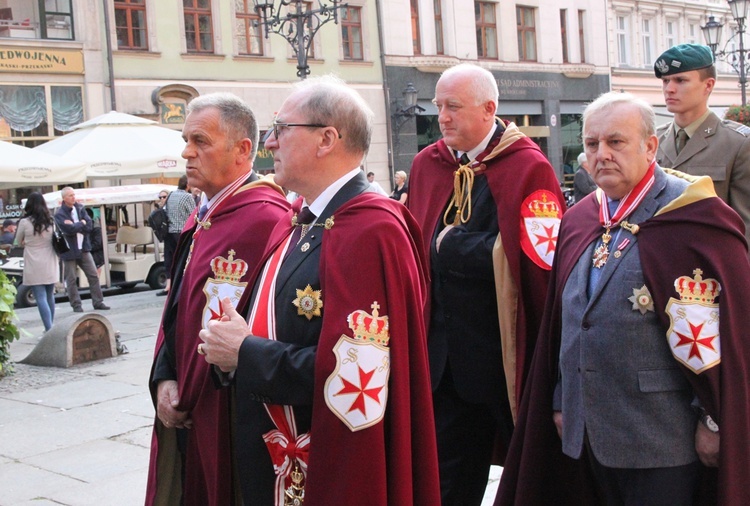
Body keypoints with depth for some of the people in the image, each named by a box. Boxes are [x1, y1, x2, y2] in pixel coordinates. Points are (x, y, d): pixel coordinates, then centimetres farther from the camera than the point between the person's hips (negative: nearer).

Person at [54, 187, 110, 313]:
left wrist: (75, 226, -16)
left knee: (93, 275, 5)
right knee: (71, 280, 2)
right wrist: (82, 223, -10)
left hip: (83, 249, 5)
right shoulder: (59, 214, -9)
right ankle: (76, 305, 11)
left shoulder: (79, 209, 8)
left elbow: (89, 225, -4)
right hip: (69, 251, -5)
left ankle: (98, 302, 12)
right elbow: (69, 229, -23)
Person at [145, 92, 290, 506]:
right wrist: (164, 378, 0)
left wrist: (189, 398, -12)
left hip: (225, 420, -9)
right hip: (183, 412, 9)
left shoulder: (263, 219, -21)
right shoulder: (202, 217, 11)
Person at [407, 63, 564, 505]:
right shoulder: (426, 165, 6)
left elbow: (542, 257, -19)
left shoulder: (528, 167, -11)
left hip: (508, 351, -5)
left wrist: (450, 245, -14)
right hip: (446, 352, 5)